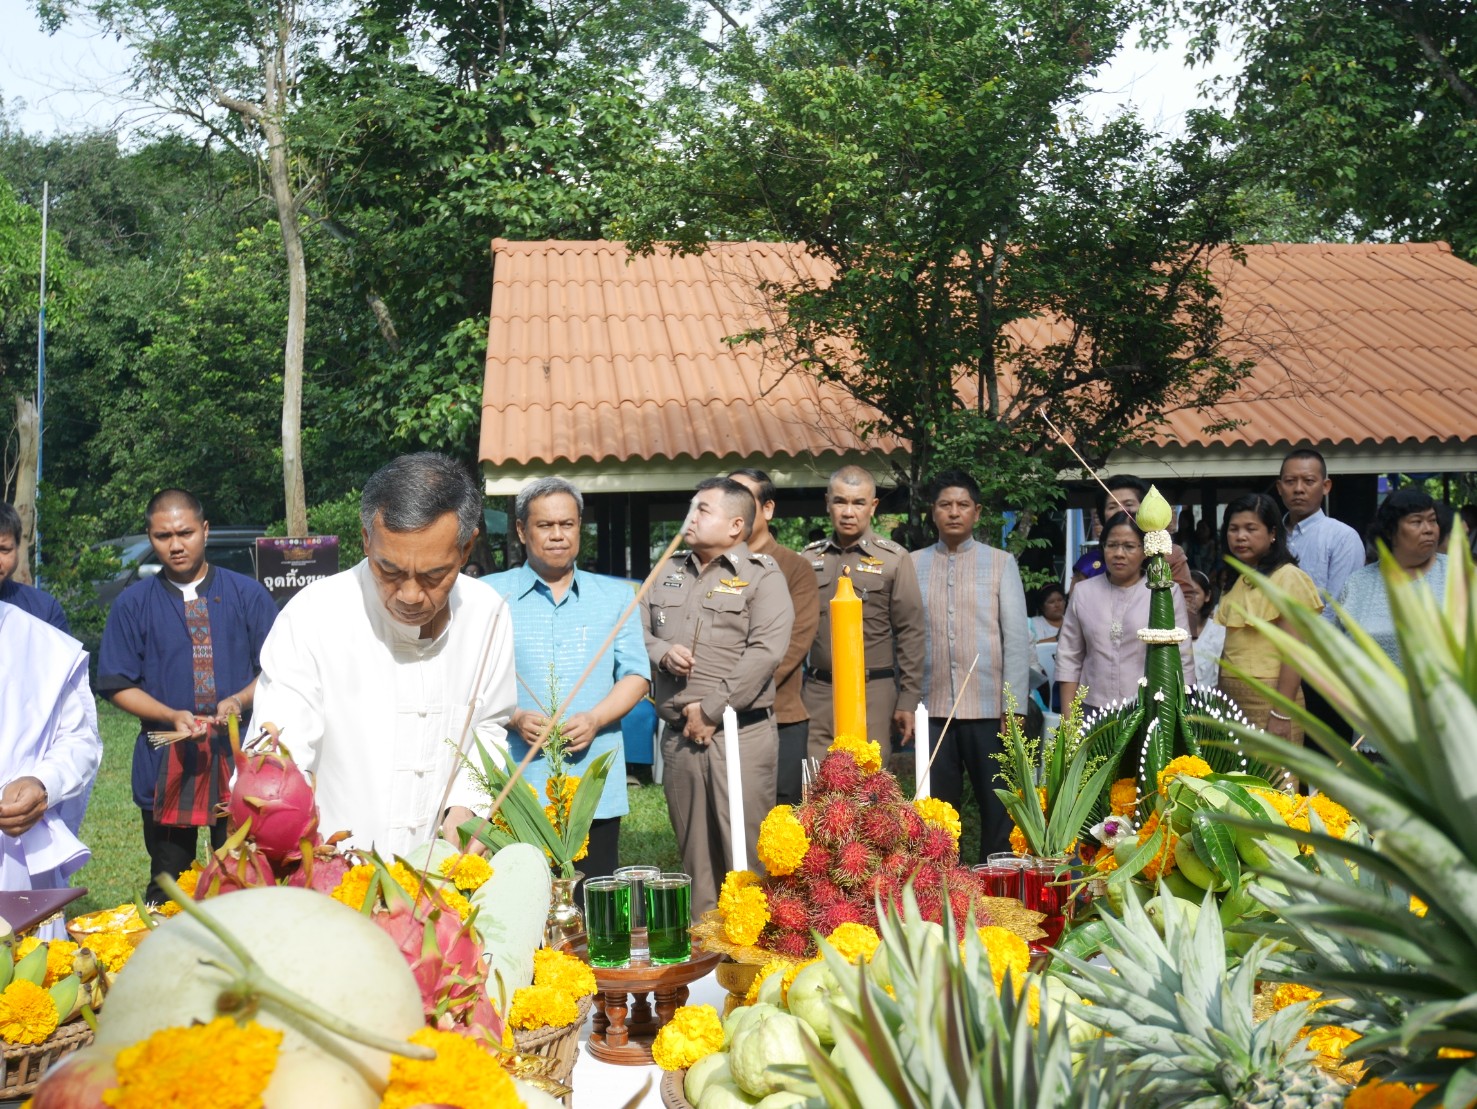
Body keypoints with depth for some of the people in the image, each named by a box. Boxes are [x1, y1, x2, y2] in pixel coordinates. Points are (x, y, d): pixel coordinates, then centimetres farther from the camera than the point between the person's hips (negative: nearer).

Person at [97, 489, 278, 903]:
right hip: (166, 764, 1)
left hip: (238, 758, 0)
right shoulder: (133, 604, 4)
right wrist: (172, 716, -13)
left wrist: (239, 701, -16)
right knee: (167, 890, 8)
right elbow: (119, 685, 3)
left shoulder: (248, 595, 3)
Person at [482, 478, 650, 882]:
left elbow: (636, 675, 9)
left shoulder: (615, 596, 13)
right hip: (514, 785, -2)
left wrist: (595, 719, -9)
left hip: (595, 789, 2)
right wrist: (514, 718, -14)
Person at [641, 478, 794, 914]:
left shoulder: (761, 575, -2)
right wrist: (662, 653, -6)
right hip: (678, 735, 5)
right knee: (693, 851, 12)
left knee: (744, 850, -5)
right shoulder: (667, 571, 16)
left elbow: (766, 651, -13)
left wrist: (711, 710, -14)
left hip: (740, 733, -5)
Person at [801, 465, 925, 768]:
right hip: (817, 691, 2)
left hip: (873, 692, -2)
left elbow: (910, 633, 1)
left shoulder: (894, 559, 2)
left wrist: (908, 701, -3)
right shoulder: (809, 559, 9)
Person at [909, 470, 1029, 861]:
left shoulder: (1001, 562, 4)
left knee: (998, 808, 5)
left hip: (989, 707, -1)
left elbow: (1016, 636, 1)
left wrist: (1014, 707, -5)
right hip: (933, 709, 1)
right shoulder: (914, 564, 6)